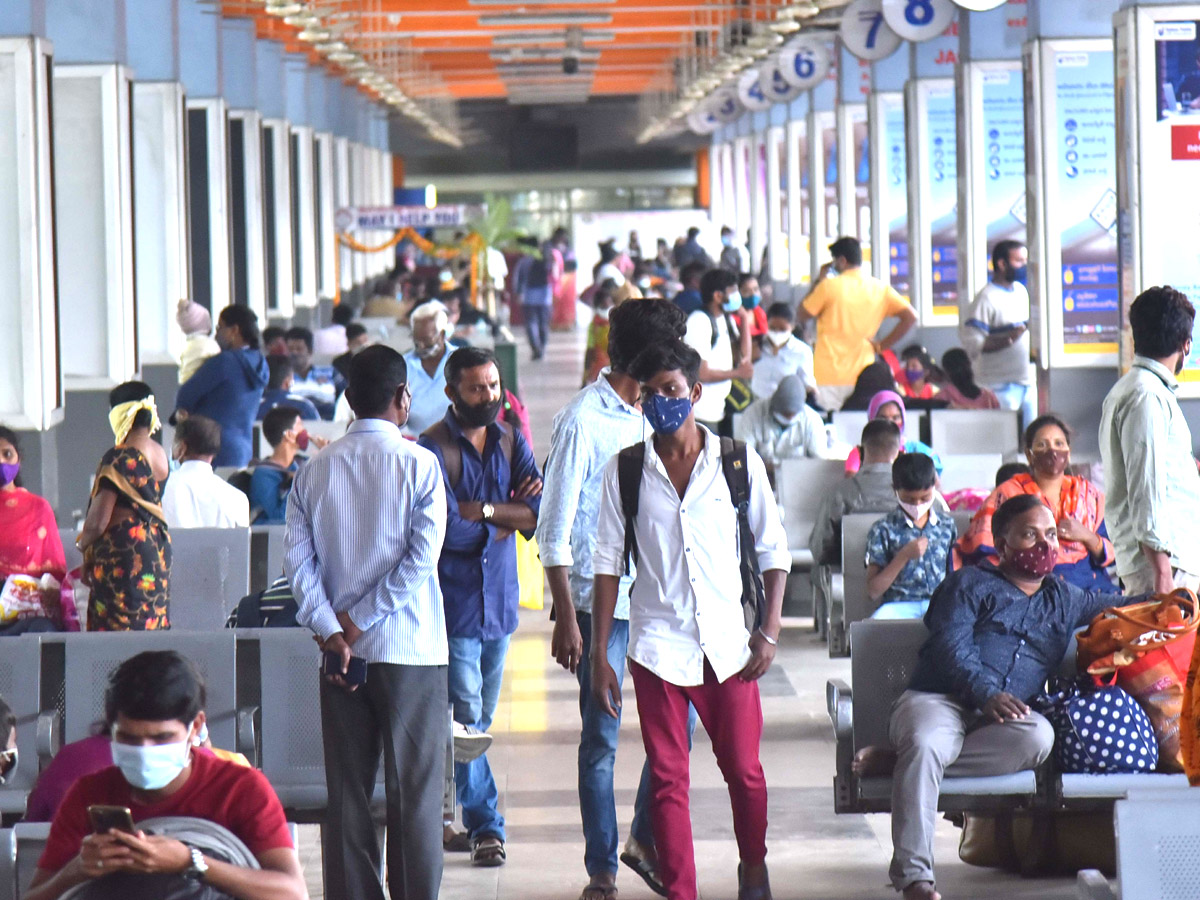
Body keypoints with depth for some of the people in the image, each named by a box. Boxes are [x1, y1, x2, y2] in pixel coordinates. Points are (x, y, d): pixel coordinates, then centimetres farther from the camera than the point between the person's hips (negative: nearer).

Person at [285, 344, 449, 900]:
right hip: (410, 647, -3)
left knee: (347, 791, 8)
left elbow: (297, 558, -2)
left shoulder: (315, 471, 5)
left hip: (342, 650, 4)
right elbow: (422, 556, -13)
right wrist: (360, 621, -9)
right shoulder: (418, 464, -6)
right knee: (414, 790, 1)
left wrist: (331, 631, -6)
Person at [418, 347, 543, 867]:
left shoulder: (511, 443, 10)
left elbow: (539, 514, -2)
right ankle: (485, 826, -5)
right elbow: (448, 530, -18)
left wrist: (483, 509, -14)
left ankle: (470, 813, 21)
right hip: (453, 602, -5)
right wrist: (508, 513, -4)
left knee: (481, 720, 11)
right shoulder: (432, 449, -9)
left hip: (500, 600, 5)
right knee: (467, 718, -8)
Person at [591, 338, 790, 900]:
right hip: (656, 645, 0)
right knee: (667, 779, 0)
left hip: (727, 643, 0)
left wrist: (769, 630, -1)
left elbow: (773, 549, 8)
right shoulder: (625, 471, 2)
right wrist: (598, 655, 1)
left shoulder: (739, 463, 1)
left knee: (744, 770, 5)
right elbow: (608, 562, 5)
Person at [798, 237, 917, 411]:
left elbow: (802, 315, 7)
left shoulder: (829, 286, -7)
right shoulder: (880, 289, 5)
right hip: (862, 376, 4)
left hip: (828, 378, -4)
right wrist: (881, 345, 4)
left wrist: (819, 280, 14)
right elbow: (910, 317, 0)